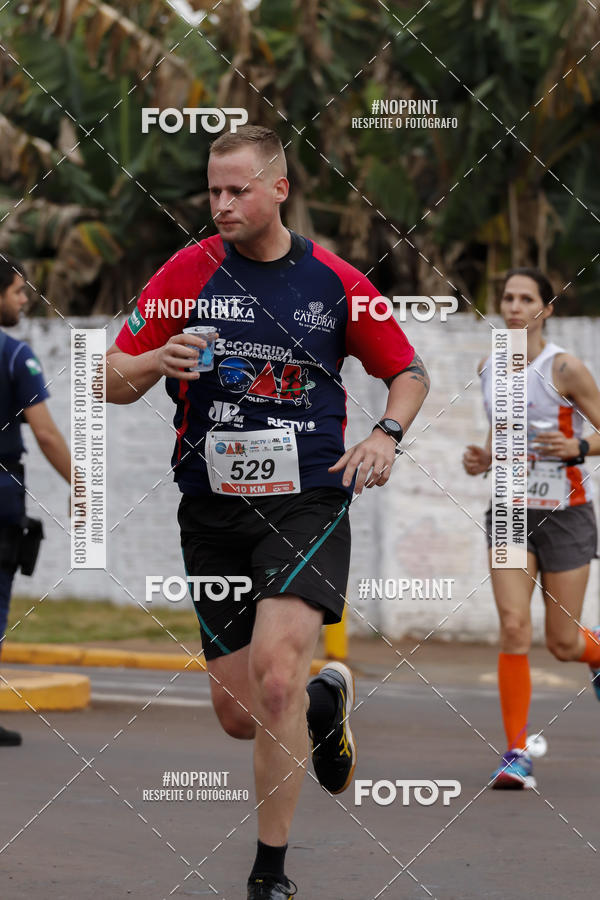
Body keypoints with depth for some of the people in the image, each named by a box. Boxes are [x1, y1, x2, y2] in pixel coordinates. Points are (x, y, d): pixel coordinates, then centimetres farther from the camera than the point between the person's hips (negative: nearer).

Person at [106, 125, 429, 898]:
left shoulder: (336, 283, 0)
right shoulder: (189, 272, 0)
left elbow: (409, 372, 14)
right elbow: (113, 383, 1)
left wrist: (385, 435, -4)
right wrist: (156, 361, -21)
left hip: (307, 506, -2)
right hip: (212, 511, 3)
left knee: (275, 677, -22)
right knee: (239, 713, 7)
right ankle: (327, 697, 43)